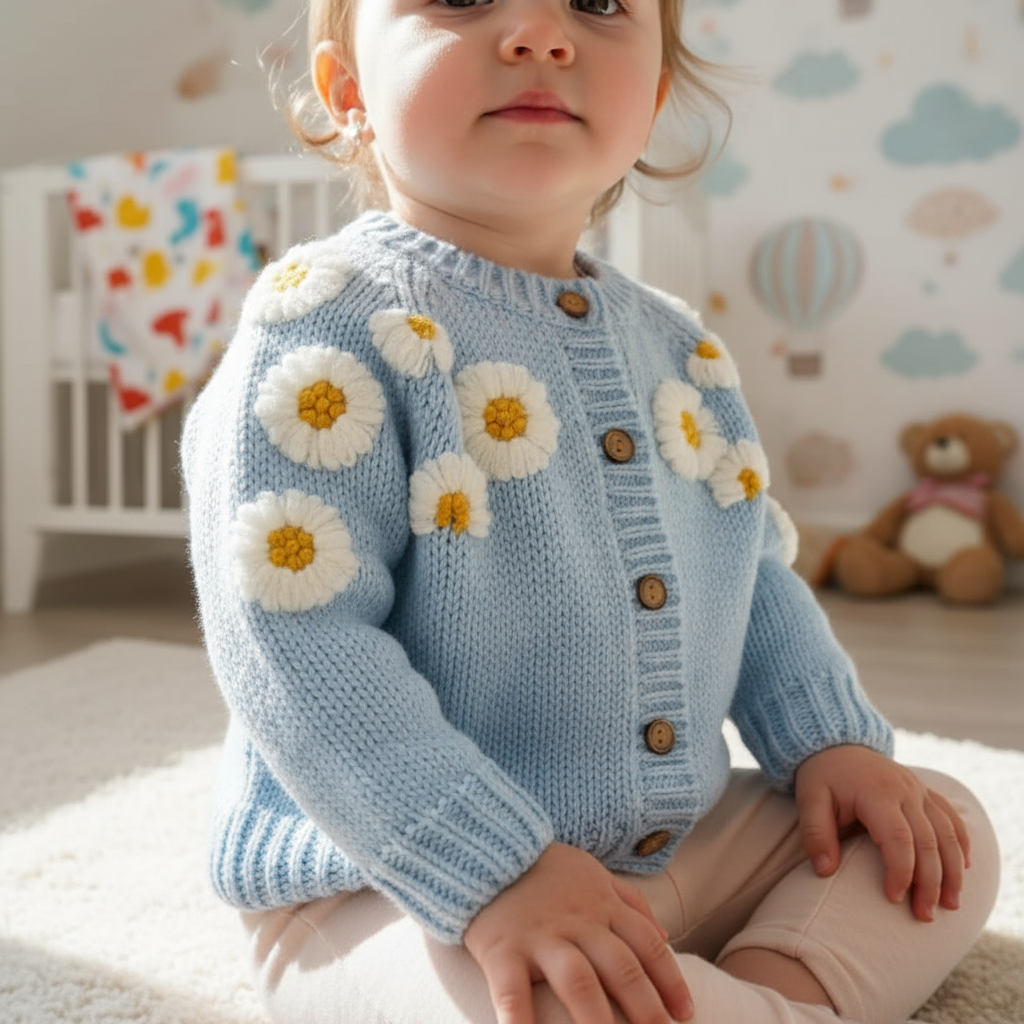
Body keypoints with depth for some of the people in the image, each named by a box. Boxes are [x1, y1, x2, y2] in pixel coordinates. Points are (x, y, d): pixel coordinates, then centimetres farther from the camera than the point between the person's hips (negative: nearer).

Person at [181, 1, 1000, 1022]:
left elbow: (758, 575, 17)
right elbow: (297, 649, -24)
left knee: (954, 828, 9)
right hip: (396, 890, -7)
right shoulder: (331, 329, -16)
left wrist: (833, 741, 3)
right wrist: (494, 874, -28)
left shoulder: (677, 349, 7)